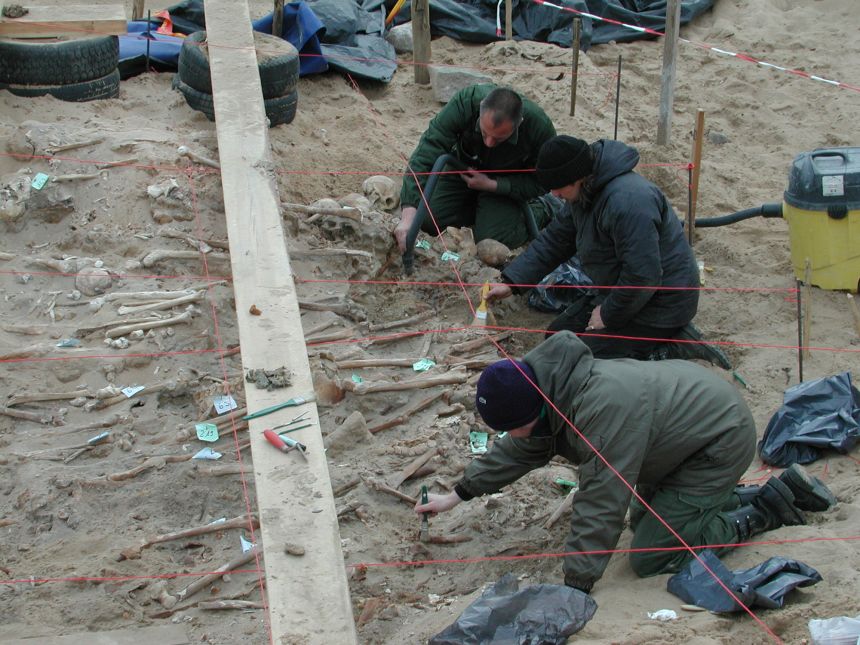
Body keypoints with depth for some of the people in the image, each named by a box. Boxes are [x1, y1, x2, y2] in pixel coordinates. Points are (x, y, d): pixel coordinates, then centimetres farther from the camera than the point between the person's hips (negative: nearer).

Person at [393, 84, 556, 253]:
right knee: (426, 221, -14)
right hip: (462, 169, 2)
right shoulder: (464, 103, -37)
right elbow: (425, 155, -41)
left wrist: (491, 185, -28)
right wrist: (409, 214, -50)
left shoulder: (541, 128, -35)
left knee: (496, 238, -23)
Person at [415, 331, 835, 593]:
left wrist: (574, 589, -31)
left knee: (649, 556, -9)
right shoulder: (547, 393, -6)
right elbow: (516, 451, 12)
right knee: (646, 520, 22)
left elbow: (600, 504, -35)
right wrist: (458, 495, 12)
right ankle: (749, 497, 25)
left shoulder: (603, 410, -36)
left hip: (721, 439, -10)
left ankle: (766, 509, 1)